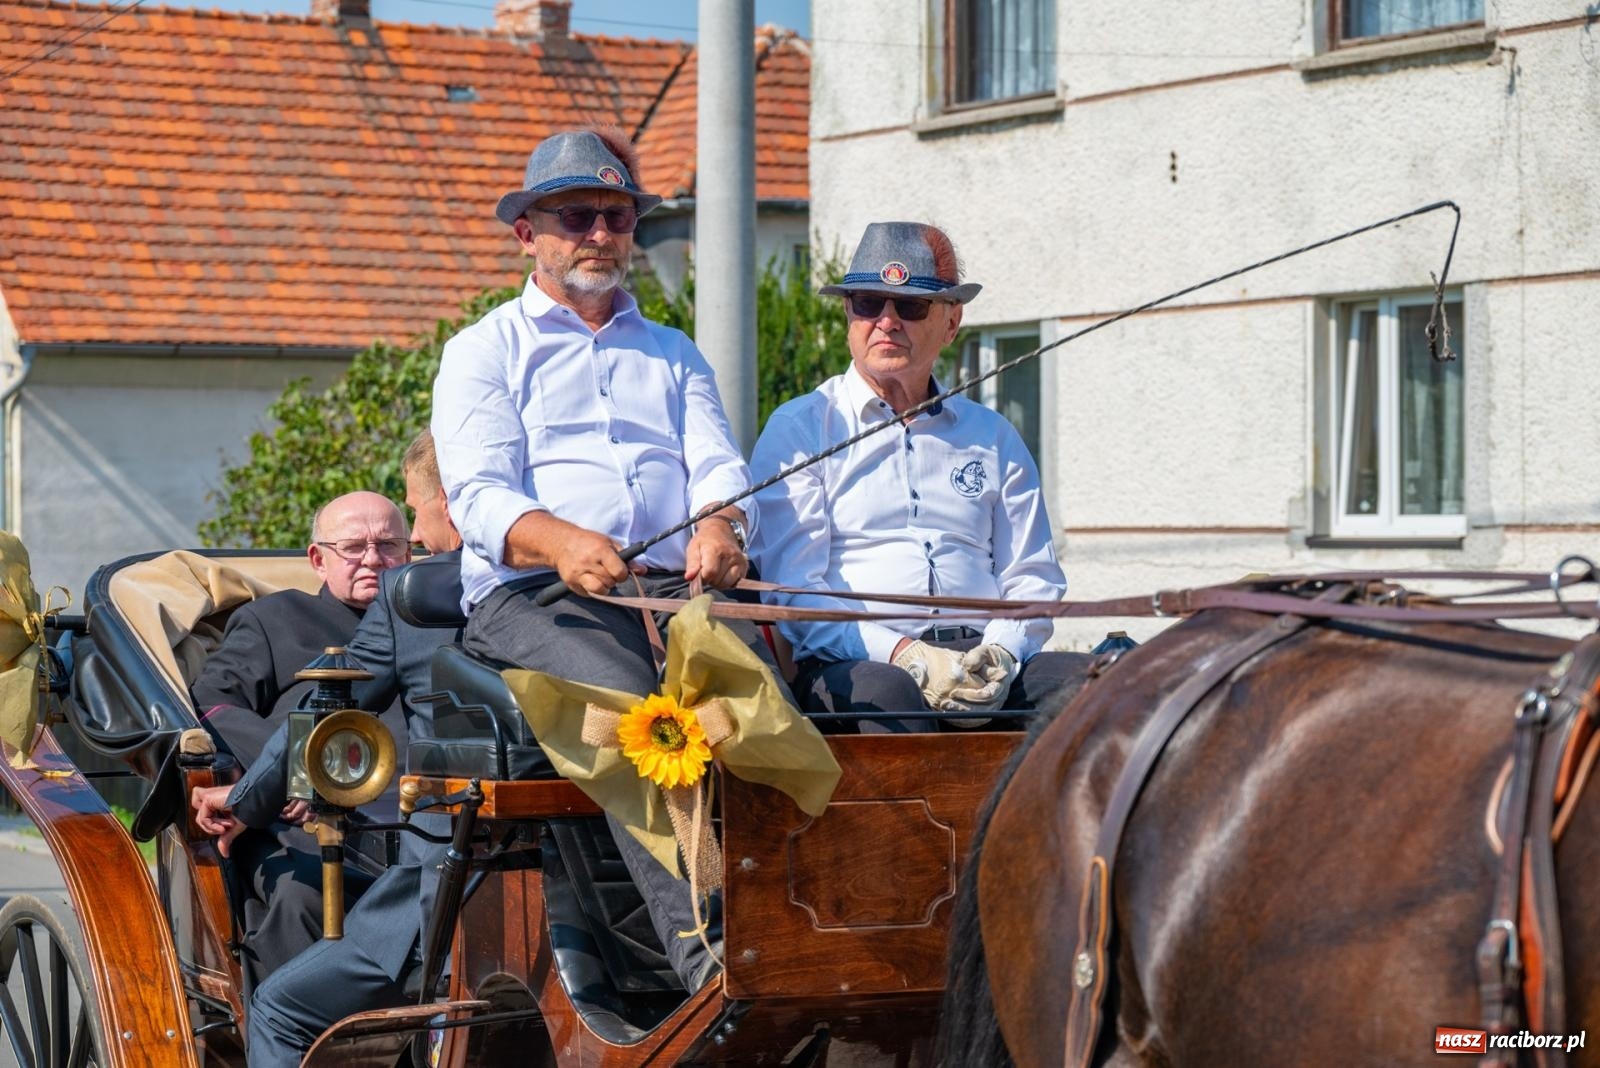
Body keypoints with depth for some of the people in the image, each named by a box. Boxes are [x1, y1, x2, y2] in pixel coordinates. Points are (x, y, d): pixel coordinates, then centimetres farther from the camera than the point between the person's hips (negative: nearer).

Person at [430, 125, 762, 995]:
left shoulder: (673, 354, 30)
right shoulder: (484, 352, 17)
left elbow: (716, 463, 13)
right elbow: (480, 495, 0)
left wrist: (719, 527, -14)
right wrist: (561, 543, -24)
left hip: (676, 587, 3)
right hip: (530, 596, -3)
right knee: (623, 696, -37)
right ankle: (701, 946, -46)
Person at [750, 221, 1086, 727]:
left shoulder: (992, 436, 23)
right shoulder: (797, 429, 9)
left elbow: (1032, 577, 18)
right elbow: (793, 588, -1)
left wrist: (1000, 654, -7)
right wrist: (905, 656, -16)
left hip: (979, 658, 4)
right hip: (855, 663, -3)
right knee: (882, 693, -38)